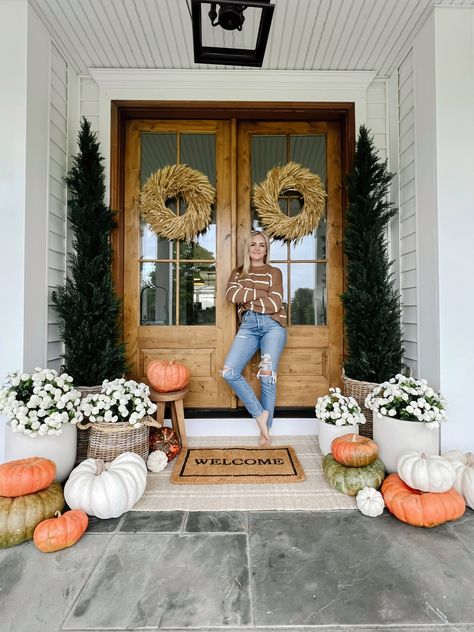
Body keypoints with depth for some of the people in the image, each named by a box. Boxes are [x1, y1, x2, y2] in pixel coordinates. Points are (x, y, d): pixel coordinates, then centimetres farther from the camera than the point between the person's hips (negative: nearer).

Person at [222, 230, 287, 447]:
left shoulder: (274, 272, 12)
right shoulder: (238, 272, 20)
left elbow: (274, 304, -4)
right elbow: (230, 294, -3)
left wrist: (245, 298, 0)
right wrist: (261, 294, -5)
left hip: (272, 324, -2)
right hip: (248, 325, 3)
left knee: (267, 375, -12)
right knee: (229, 372, -14)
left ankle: (266, 428, 4)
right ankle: (260, 413, -1)